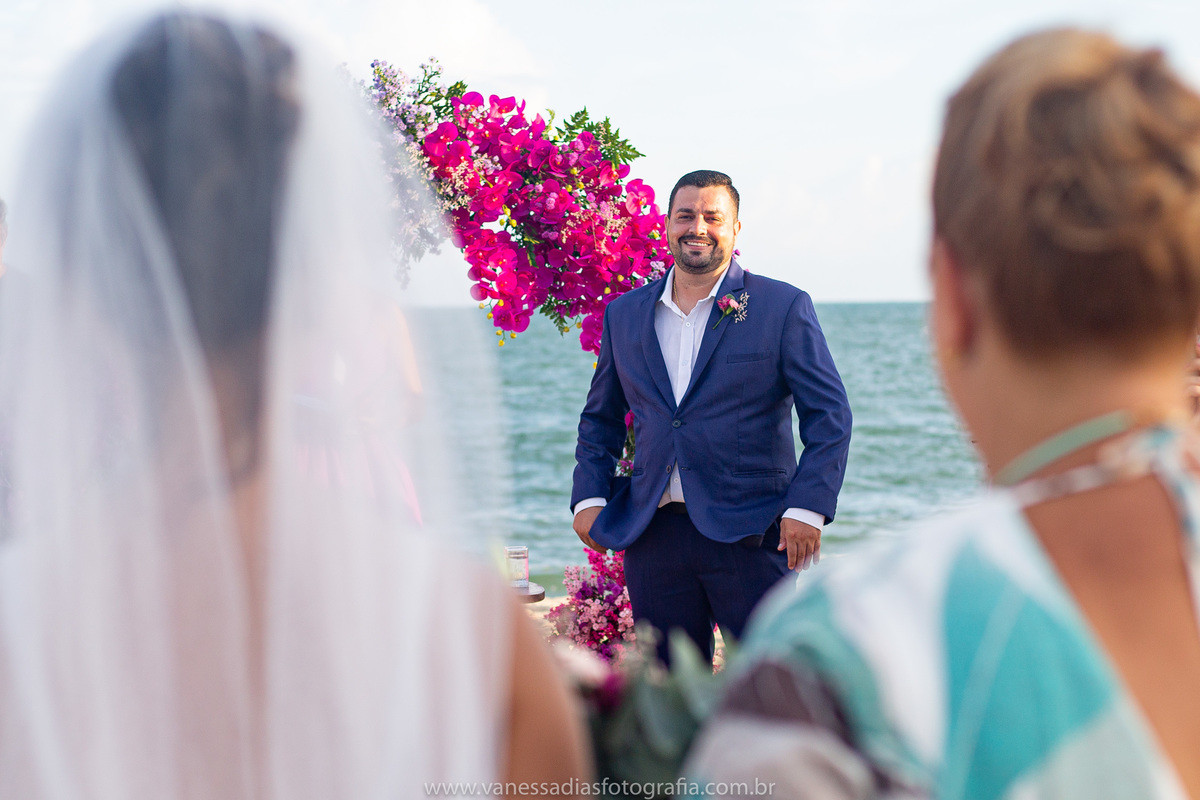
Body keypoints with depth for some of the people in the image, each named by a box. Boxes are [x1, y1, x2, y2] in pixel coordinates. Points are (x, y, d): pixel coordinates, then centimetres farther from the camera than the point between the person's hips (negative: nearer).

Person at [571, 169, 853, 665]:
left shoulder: (784, 308, 1)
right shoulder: (624, 315, 12)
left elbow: (830, 414, -2)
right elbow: (600, 418, 21)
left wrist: (807, 508, -12)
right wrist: (589, 497, 7)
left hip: (750, 532, -3)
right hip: (653, 533, 4)